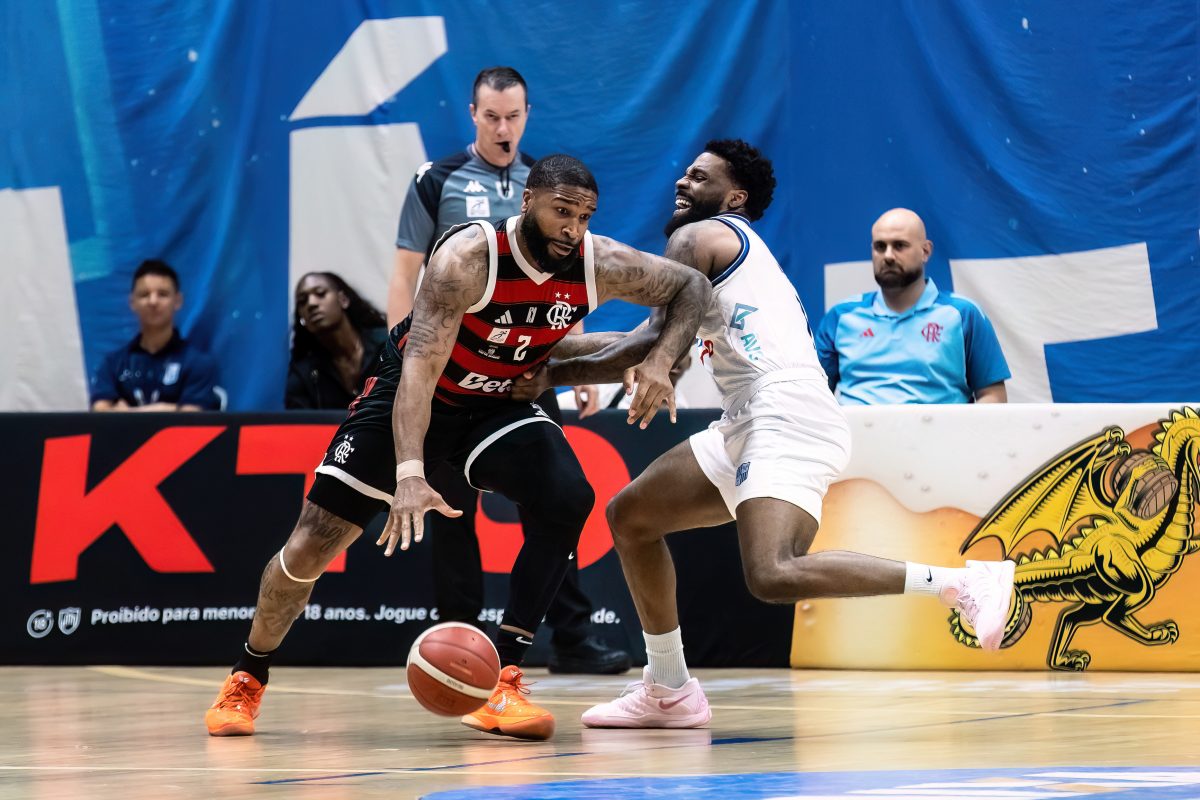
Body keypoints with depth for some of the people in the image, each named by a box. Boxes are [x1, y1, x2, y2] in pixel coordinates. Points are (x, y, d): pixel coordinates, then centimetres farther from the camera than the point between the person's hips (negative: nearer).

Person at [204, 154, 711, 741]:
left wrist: (659, 361, -22)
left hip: (499, 405, 3)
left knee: (567, 499, -25)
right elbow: (420, 364, -39)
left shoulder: (599, 265, -18)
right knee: (311, 544, -5)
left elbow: (692, 288, -2)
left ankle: (500, 682, -18)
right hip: (413, 397, -3)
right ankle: (247, 679, 21)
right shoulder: (469, 258, -32)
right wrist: (410, 474, -52)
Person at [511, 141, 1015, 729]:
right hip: (750, 427, 10)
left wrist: (554, 374, -2)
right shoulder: (743, 250, 31)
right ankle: (669, 693, 20)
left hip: (786, 420, -10)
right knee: (630, 516, 17)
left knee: (772, 576, -29)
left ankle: (966, 583, -26)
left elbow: (657, 344, -8)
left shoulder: (696, 238, 2)